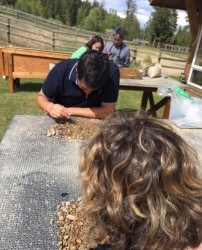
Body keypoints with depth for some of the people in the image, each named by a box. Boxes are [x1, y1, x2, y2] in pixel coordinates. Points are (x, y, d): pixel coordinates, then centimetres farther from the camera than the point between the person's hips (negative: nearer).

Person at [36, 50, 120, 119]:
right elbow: (41, 97, -8)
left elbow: (107, 111, -24)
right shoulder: (61, 70, -23)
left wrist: (69, 111, -24)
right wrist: (48, 107, -29)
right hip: (62, 121, 2)